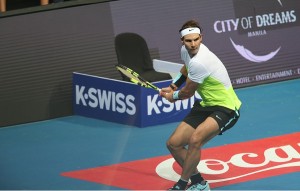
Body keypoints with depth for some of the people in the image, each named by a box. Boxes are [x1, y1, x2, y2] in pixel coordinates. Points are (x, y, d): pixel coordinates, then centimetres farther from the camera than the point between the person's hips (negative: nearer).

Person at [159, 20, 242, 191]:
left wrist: (173, 96, 8)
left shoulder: (199, 62, -28)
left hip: (225, 108, -10)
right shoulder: (186, 50, 0)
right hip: (206, 106, 10)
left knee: (195, 139, -33)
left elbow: (188, 92, -12)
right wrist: (173, 86, 22)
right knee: (174, 144, 4)